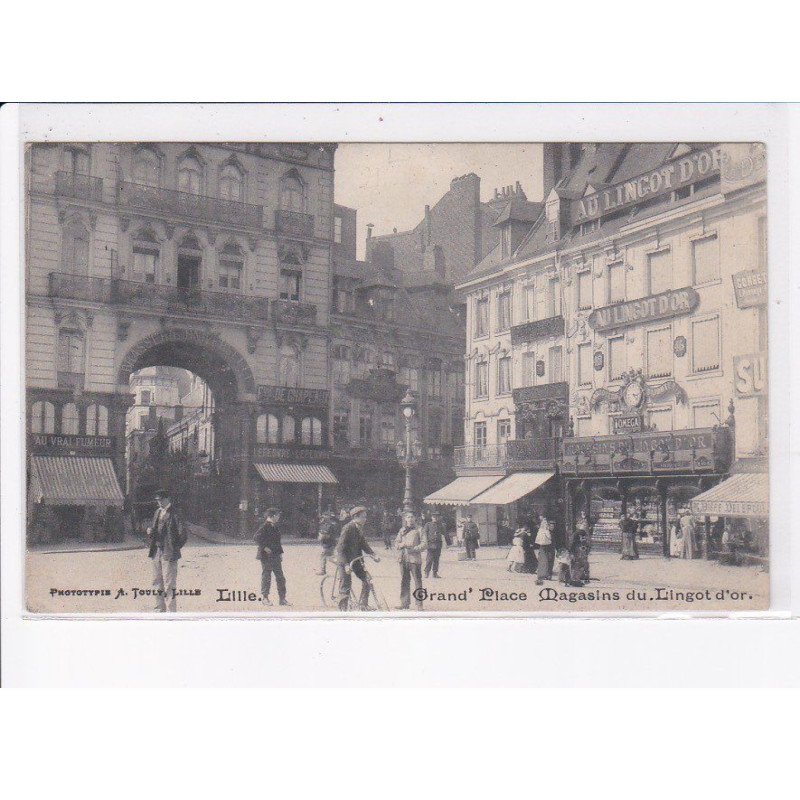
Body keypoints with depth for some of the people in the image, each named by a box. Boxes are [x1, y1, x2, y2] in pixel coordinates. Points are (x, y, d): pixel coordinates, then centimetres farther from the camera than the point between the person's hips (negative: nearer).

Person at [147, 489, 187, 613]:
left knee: (169, 584, -5)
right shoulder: (158, 512, 13)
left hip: (168, 554, -8)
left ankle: (171, 610, 0)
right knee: (157, 583, 16)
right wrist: (150, 531, -1)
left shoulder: (173, 514, -13)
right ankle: (160, 608, 27)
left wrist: (174, 548, -5)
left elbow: (182, 534, -14)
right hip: (157, 552, 8)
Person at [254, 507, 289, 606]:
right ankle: (265, 598, 12)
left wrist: (280, 553, 17)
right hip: (266, 556, -8)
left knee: (280, 577, 6)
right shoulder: (265, 526, -12)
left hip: (275, 556, 8)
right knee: (266, 576, 1)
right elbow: (257, 537, -20)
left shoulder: (275, 527, 14)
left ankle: (282, 599, 10)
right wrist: (264, 547, -21)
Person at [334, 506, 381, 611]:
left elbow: (364, 544, 8)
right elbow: (340, 548, -22)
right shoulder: (348, 528, -20)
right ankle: (342, 609, 10)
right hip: (346, 560, -8)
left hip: (356, 559, 8)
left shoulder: (360, 528, 5)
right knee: (346, 585, -2)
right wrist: (346, 565, -29)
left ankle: (363, 605, 9)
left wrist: (373, 555, -7)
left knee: (366, 581, 1)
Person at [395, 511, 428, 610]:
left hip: (415, 558, -5)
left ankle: (419, 604, -3)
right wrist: (402, 544, -8)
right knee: (404, 581, 9)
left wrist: (414, 549, -16)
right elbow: (396, 543, 14)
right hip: (403, 559, 5)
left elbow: (424, 544, -3)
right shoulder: (402, 530, 16)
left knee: (417, 581, -5)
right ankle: (405, 603, 18)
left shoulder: (419, 530, 3)